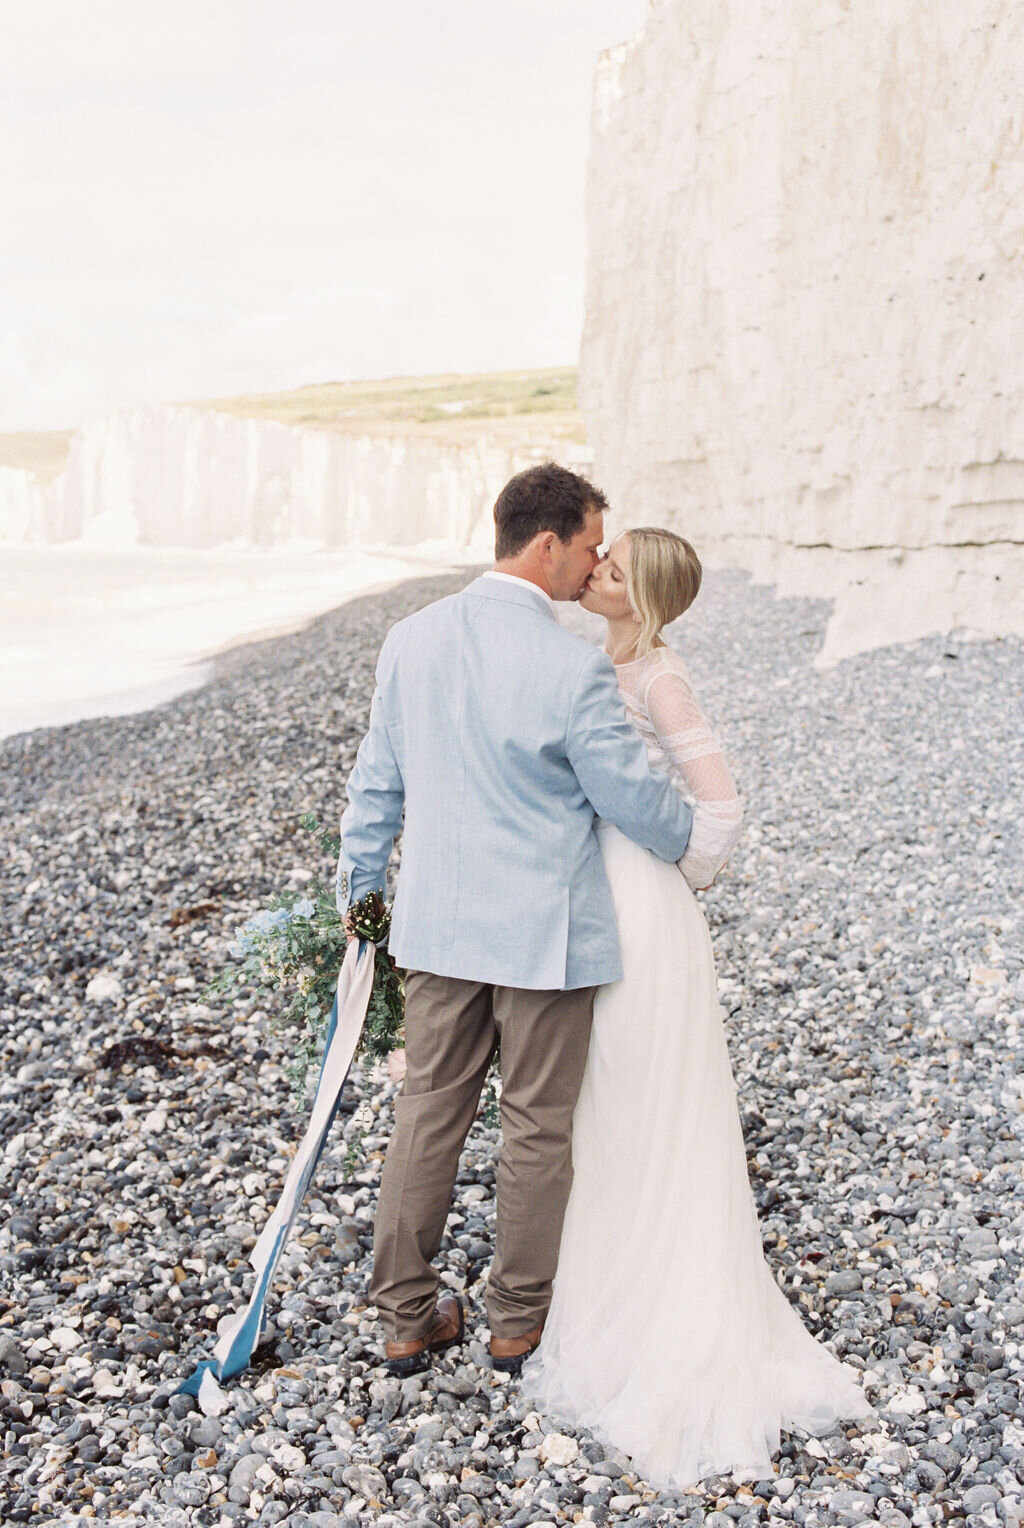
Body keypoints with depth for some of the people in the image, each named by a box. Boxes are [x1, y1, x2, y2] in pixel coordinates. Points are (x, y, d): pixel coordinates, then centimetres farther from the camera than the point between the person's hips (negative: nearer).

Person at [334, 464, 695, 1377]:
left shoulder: (411, 640, -1)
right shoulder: (574, 667, -19)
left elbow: (376, 785, 8)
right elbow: (632, 797, -9)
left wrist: (358, 890, 20)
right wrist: (688, 843, 13)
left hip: (437, 926, 5)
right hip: (544, 934, -5)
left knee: (428, 1114, 14)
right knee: (539, 1128, 12)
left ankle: (407, 1318, 26)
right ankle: (520, 1321, 27)